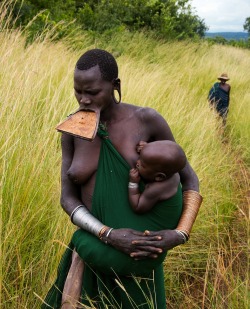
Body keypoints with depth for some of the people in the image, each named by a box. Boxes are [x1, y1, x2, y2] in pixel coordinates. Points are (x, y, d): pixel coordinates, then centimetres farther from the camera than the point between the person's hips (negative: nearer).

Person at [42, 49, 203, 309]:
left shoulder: (147, 120, -14)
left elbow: (189, 179, -5)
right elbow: (68, 198, -8)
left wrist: (180, 234, -22)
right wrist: (109, 235, -25)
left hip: (140, 252, -2)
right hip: (95, 245, 2)